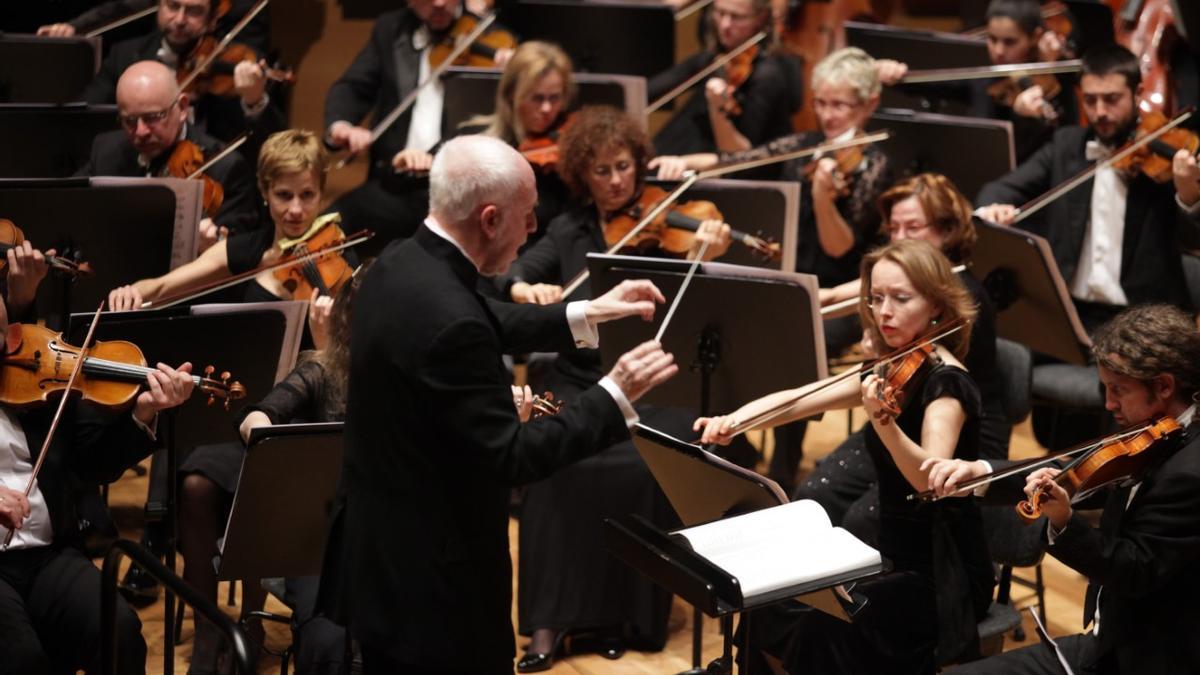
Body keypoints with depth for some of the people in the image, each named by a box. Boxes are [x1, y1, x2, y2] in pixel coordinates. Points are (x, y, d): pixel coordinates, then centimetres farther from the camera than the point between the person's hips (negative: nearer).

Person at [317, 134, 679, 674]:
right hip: (432, 586, -10)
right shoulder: (446, 317, -29)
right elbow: (511, 457, -24)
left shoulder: (401, 263, 1)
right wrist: (615, 396, -17)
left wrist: (583, 317, 17)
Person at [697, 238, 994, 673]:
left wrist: (883, 421, -51)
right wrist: (735, 419, -23)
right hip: (894, 562, 8)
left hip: (944, 579, -8)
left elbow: (931, 477, -34)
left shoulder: (945, 381, -16)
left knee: (825, 628, -27)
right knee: (768, 605, -6)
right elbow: (794, 401, -3)